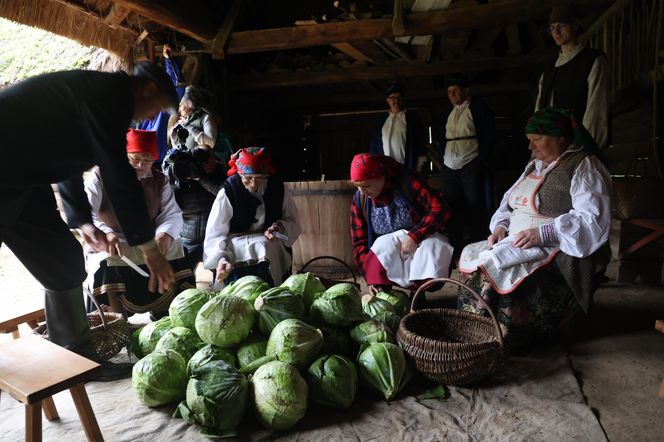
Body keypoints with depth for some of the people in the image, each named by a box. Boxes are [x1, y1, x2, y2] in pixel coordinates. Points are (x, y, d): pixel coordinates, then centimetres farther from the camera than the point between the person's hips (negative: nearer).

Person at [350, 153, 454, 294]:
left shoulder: (406, 183, -16)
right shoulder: (359, 200, -6)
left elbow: (440, 208, -22)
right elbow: (359, 243, -2)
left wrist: (414, 236, -30)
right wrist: (370, 279, -12)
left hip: (420, 239, 0)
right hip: (385, 248, 1)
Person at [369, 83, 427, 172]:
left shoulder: (412, 117, 8)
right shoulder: (382, 120, 17)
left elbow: (420, 142, 3)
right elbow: (374, 144, 17)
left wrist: (419, 166, -4)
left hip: (406, 168, -3)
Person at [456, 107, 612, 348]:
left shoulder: (584, 167, -6)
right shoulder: (535, 166, 20)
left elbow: (593, 220, -18)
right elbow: (509, 204, 22)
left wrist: (543, 233, -25)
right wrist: (501, 226, 1)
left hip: (560, 251, -8)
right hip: (517, 244, 9)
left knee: (497, 265, -29)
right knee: (470, 255, -9)